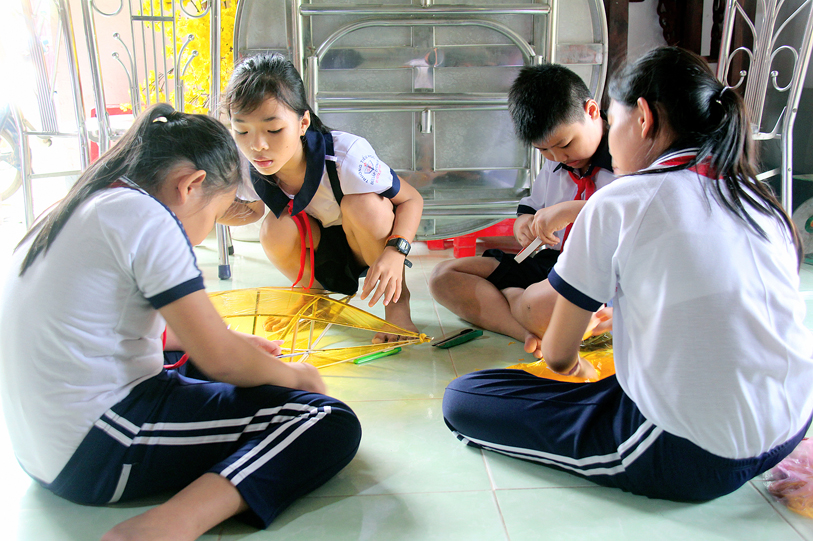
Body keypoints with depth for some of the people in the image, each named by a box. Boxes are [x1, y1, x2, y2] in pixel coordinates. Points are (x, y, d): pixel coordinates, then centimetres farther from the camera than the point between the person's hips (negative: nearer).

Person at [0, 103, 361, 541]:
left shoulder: (77, 210, 13)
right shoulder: (146, 216, -15)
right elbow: (222, 360, -16)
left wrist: (227, 340, 24)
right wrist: (294, 375, 3)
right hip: (96, 456, -10)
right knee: (332, 423, -14)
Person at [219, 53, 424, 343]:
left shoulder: (346, 154, -33)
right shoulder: (248, 170, -20)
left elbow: (412, 199, -21)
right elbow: (254, 210, 4)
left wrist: (395, 251, -41)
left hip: (370, 248, -3)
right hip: (323, 257, 3)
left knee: (362, 204, -33)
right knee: (276, 229, -27)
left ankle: (397, 299, -9)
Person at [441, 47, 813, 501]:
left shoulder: (618, 202, -10)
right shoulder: (760, 197, 7)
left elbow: (558, 355, -2)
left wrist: (570, 361, 23)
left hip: (692, 459, -7)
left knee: (463, 400, -5)